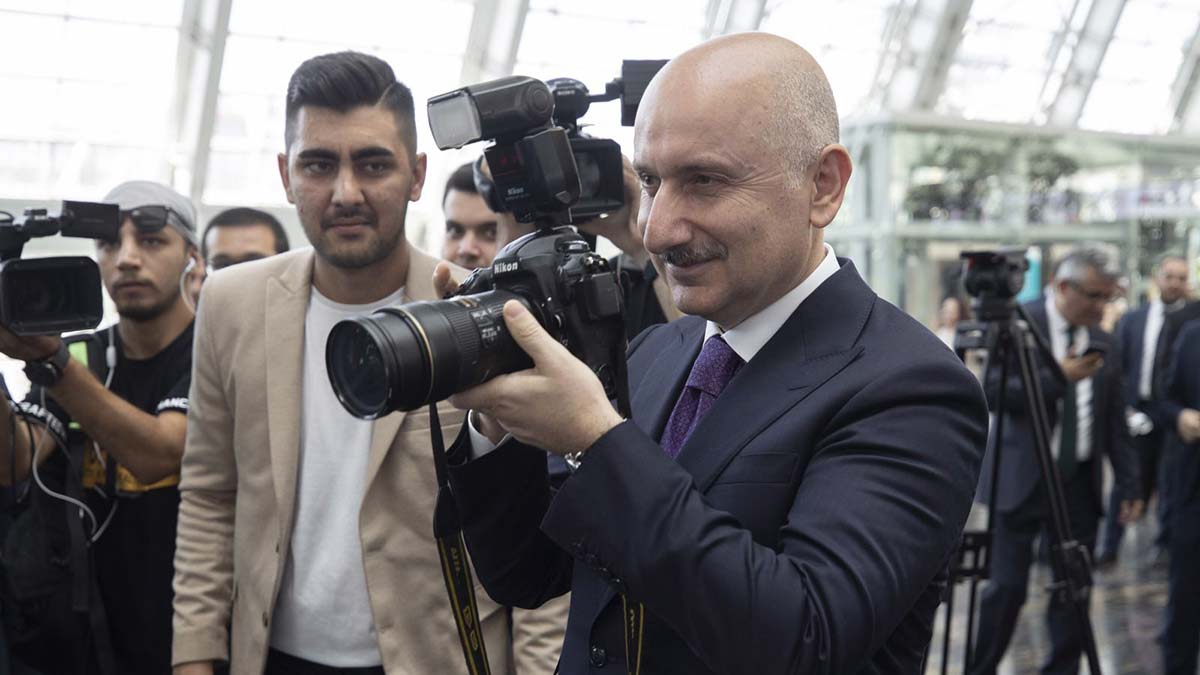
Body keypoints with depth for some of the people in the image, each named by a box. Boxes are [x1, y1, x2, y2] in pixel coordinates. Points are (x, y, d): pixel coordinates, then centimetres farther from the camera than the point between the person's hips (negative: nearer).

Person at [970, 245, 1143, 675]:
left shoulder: (1104, 344, 10)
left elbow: (1115, 421, 13)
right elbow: (992, 394, -14)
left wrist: (1129, 483, 9)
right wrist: (1058, 377, -18)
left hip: (1080, 482, 5)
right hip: (1022, 478, -5)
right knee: (1007, 587, -2)